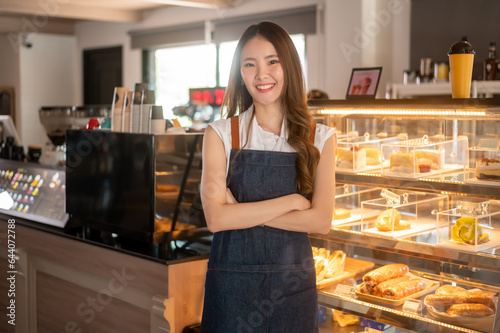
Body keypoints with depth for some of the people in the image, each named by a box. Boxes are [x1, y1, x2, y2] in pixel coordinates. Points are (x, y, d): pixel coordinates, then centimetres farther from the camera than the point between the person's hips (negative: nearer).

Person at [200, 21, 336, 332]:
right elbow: (216, 218, -12)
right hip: (232, 280, -1)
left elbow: (321, 221, -9)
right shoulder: (220, 134, -2)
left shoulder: (320, 139, 1)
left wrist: (244, 212, -14)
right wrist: (292, 201, -12)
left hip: (293, 282, 1)